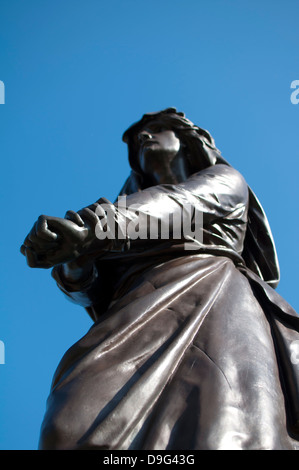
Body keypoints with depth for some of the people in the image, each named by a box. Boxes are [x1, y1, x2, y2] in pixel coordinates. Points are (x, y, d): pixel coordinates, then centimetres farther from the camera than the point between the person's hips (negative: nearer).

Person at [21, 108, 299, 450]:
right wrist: (74, 267, -5)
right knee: (73, 433, -28)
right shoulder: (127, 215, 37)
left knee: (226, 439, -34)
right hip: (141, 317, 4)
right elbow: (96, 291, 22)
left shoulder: (224, 180, 27)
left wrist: (91, 222, -17)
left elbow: (181, 203, 2)